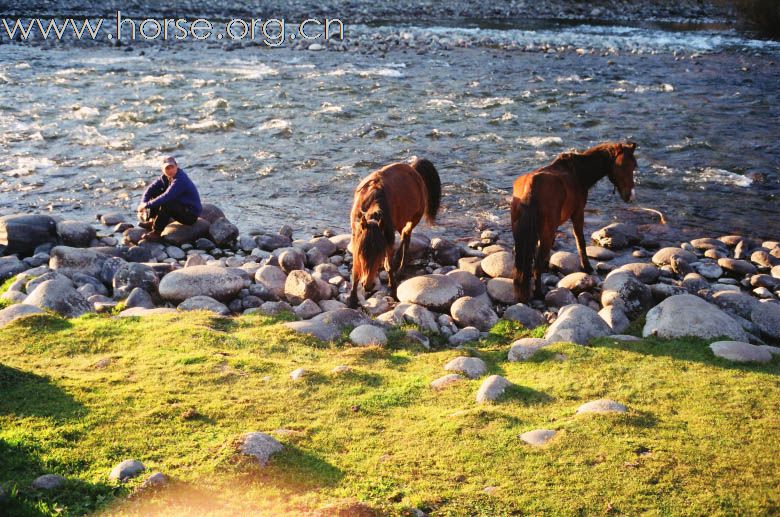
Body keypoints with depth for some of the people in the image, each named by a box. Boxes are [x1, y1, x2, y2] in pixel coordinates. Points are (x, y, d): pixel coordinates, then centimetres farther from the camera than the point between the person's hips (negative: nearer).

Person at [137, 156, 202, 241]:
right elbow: (151, 189, 3)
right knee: (156, 191, 2)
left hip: (191, 215, -9)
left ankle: (156, 233, -19)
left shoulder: (180, 180, -26)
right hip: (181, 209, 9)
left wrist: (147, 205, -27)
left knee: (165, 203, -32)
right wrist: (143, 204, -13)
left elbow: (166, 198, -34)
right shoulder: (166, 177, 1)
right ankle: (152, 221, 2)